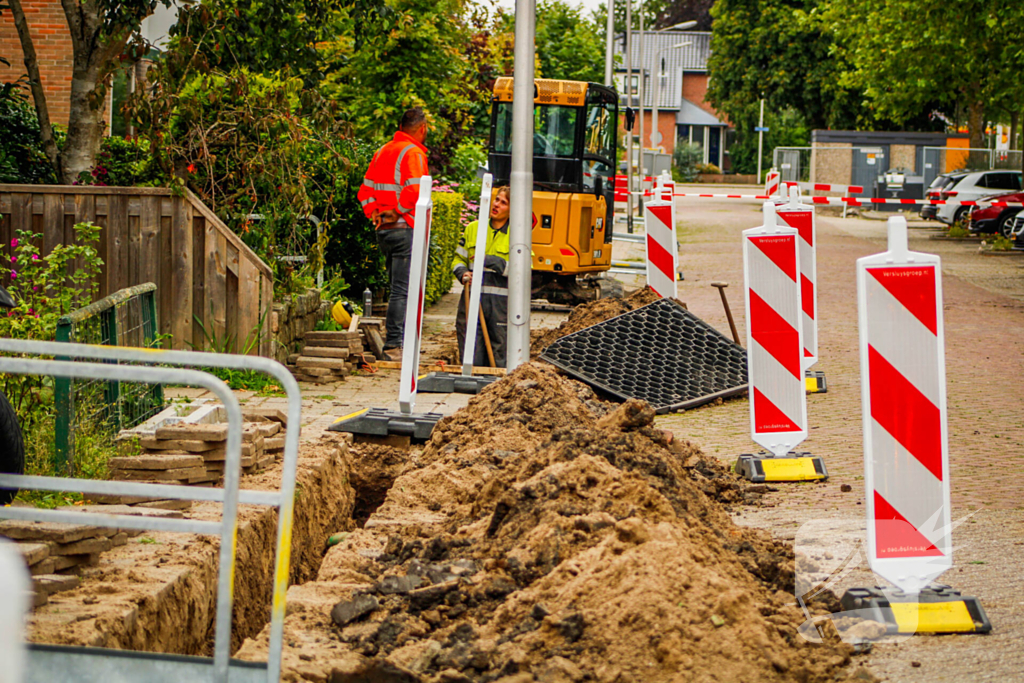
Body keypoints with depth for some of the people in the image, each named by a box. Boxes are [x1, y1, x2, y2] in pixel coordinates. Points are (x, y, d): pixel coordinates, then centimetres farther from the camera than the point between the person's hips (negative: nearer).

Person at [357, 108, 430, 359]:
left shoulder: (382, 152, 16)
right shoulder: (413, 153, -11)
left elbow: (365, 190, 16)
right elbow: (414, 190, -24)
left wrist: (374, 214, 7)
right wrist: (398, 212, -12)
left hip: (384, 230, 8)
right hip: (405, 229, -8)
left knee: (398, 287, 17)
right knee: (403, 289, -7)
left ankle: (395, 341, 20)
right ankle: (394, 344, -9)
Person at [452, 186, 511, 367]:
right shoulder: (473, 229, 12)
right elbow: (459, 260, 19)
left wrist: (495, 263, -16)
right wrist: (462, 274, -3)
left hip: (501, 304, -3)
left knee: (499, 358, 0)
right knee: (471, 359, 2)